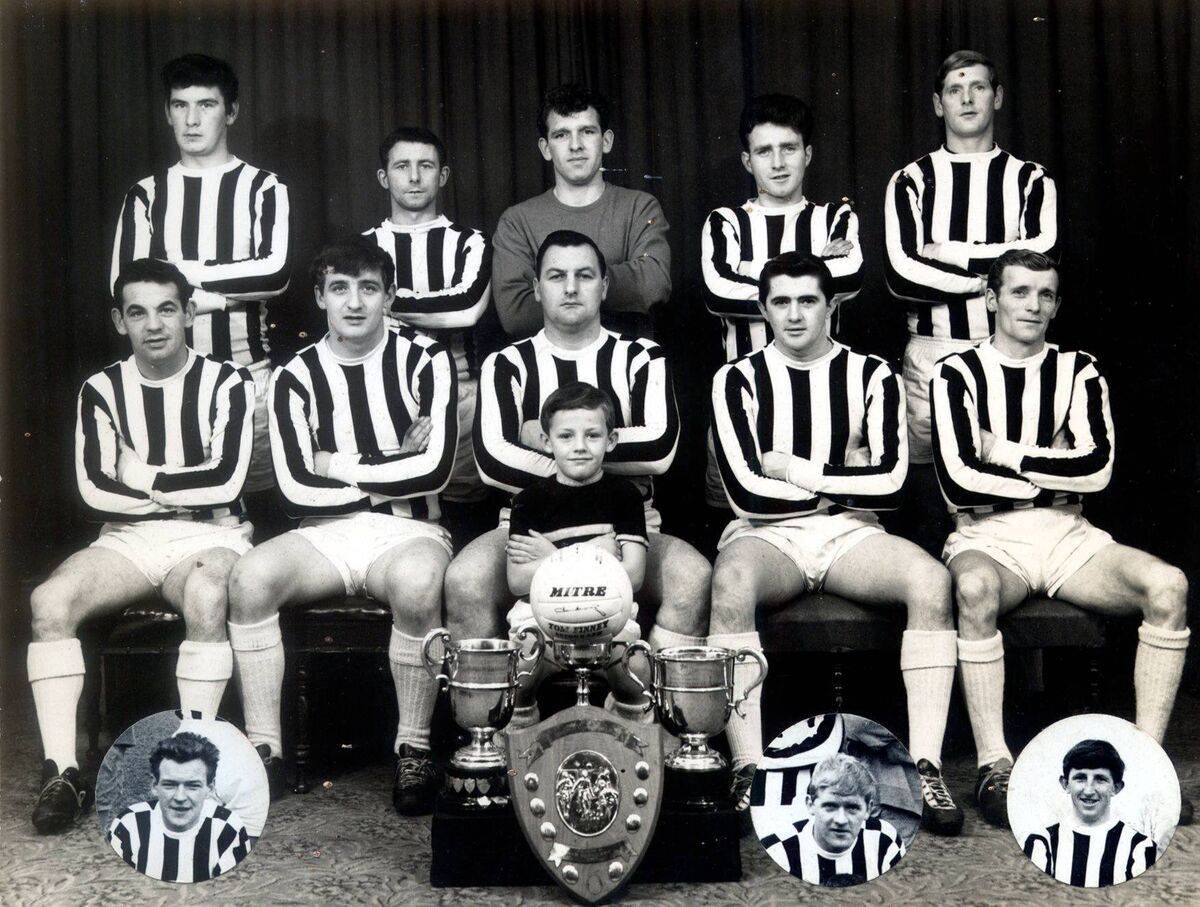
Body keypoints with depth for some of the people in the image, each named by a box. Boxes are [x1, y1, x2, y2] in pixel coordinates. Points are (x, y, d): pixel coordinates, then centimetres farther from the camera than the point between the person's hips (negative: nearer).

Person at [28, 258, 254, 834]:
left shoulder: (226, 385, 2)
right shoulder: (101, 390, 11)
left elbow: (227, 481, -12)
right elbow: (94, 491, -2)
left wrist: (142, 475, -3)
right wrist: (190, 493, -7)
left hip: (209, 539, -3)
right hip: (128, 540, 3)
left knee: (207, 596, -36)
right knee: (50, 599, -25)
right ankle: (62, 771, -21)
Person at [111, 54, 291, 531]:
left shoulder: (262, 187, 4)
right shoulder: (145, 195, 9)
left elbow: (275, 273, -11)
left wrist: (185, 273, -6)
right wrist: (231, 291, -8)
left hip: (248, 373, -1)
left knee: (261, 505, 1)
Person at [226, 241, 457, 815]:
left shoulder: (425, 361, 2)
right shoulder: (296, 377, 8)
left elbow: (435, 469, -10)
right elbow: (297, 486, -3)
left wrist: (343, 466, -3)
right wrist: (390, 474, -5)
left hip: (409, 531, -2)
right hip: (326, 534, 2)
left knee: (416, 584, -37)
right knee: (250, 576, -27)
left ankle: (414, 751, -20)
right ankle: (264, 750, -16)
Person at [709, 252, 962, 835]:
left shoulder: (871, 375, 10)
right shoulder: (739, 379, 5)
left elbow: (890, 482, -3)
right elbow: (746, 491, -8)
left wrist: (797, 470, -5)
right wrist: (844, 488, -2)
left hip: (851, 535, 2)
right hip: (766, 536, -2)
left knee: (932, 580, -29)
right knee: (730, 584, -36)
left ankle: (925, 767, -25)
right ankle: (747, 770, -33)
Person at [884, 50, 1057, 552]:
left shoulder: (1030, 180, 11)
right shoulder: (911, 181, 8)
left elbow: (1043, 257, -7)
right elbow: (900, 274, -7)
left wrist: (955, 255, -7)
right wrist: (992, 274, -7)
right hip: (930, 349, 0)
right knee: (926, 475, 0)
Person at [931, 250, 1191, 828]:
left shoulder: (1078, 371, 12)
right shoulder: (958, 374, 3)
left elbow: (1098, 467, -4)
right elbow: (959, 484, -11)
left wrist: (1009, 455, -5)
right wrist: (1053, 471, -4)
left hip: (1067, 537, 3)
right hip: (988, 537, -3)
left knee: (1168, 585, -24)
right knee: (975, 588, -38)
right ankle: (994, 766, -30)